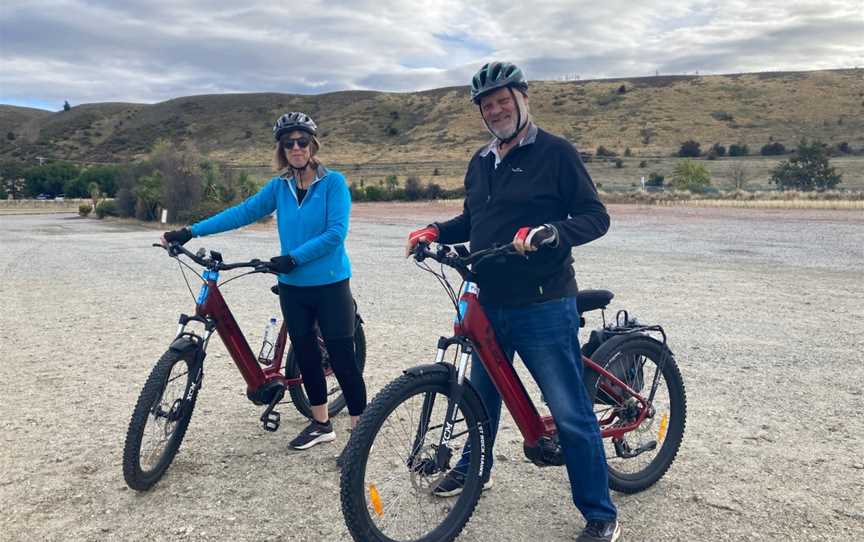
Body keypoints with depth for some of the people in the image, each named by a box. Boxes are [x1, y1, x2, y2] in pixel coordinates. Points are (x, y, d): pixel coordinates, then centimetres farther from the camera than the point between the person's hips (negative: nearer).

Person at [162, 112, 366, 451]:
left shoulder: (333, 182, -9)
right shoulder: (279, 186, 5)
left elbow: (336, 233, -17)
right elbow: (243, 212, 3)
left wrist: (293, 258, -23)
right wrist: (190, 232, -2)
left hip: (330, 285, -5)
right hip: (293, 287, 5)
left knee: (342, 359, -2)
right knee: (305, 355, 13)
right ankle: (321, 425, 29)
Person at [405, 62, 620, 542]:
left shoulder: (555, 152, -7)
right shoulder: (481, 162, 13)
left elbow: (596, 216, -11)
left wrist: (550, 233, -29)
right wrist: (435, 231, 6)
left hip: (543, 307, -6)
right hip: (489, 304, 7)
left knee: (571, 413, -2)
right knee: (482, 393, 23)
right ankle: (474, 467, 47)